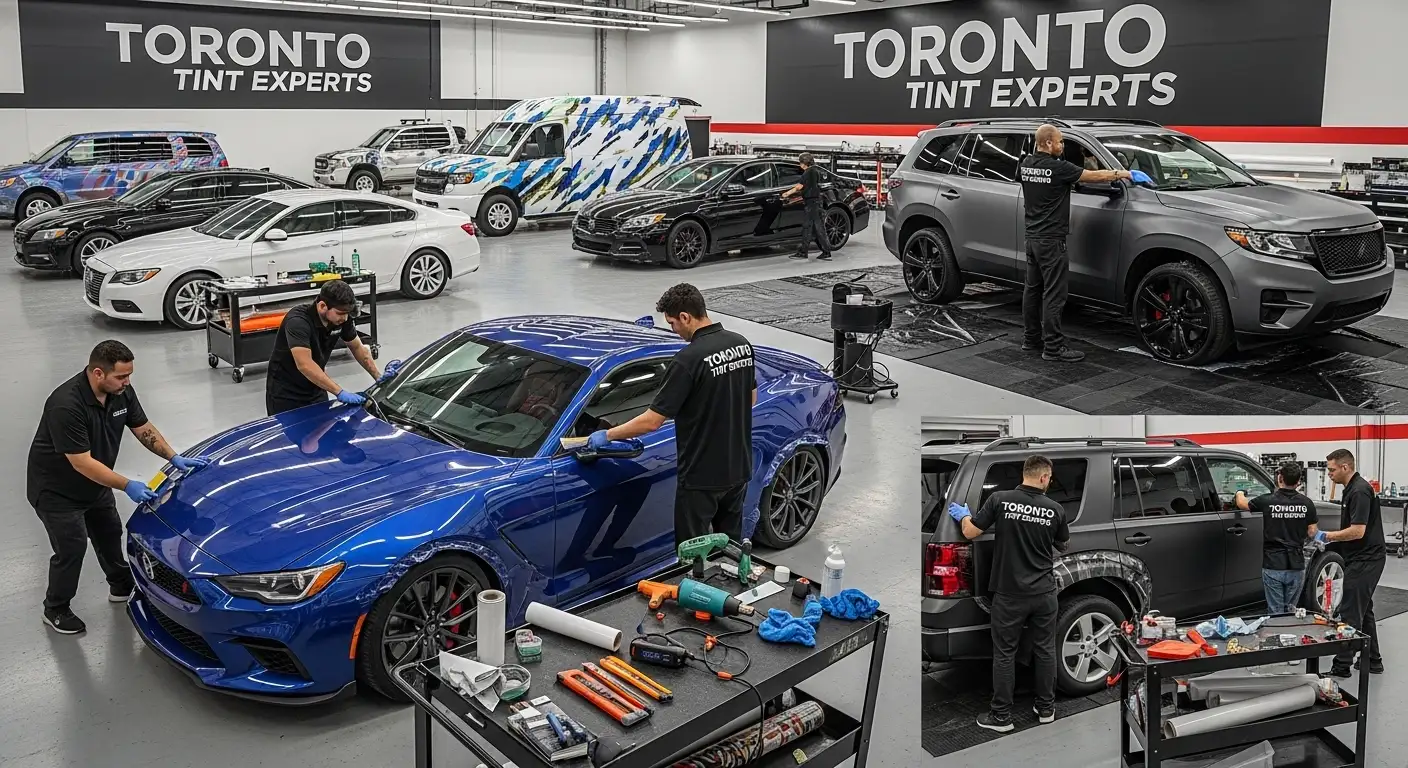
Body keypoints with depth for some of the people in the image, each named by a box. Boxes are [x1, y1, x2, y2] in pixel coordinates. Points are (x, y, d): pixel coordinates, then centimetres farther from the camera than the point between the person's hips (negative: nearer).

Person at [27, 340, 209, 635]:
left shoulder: (121, 391, -13)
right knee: (72, 547, -5)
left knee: (110, 533, 18)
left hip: (95, 484, 8)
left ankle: (122, 586, 39)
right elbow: (82, 463, -34)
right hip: (56, 489, -8)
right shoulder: (66, 405, -36)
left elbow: (143, 428, 0)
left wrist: (175, 458, -11)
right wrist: (128, 486, -34)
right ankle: (55, 609, 15)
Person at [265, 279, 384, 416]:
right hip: (285, 393, -6)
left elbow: (358, 347, 6)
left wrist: (378, 376, -7)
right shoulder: (298, 321, -30)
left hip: (315, 389, 6)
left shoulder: (341, 318, -10)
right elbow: (305, 365, -39)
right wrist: (340, 393, -43)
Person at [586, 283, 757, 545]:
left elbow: (652, 421, -21)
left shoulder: (689, 359, -22)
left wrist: (607, 435, -9)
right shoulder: (742, 344, 1)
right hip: (738, 467, 7)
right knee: (730, 543, 20)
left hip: (702, 475, -7)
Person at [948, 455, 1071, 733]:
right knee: (1045, 650, 15)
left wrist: (963, 515, 13)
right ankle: (1046, 709, 24)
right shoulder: (1055, 509, -4)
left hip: (1009, 594, -2)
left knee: (1004, 654, 5)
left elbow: (970, 533, -8)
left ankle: (1001, 716, 9)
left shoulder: (1000, 500, -11)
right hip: (1044, 593, 2)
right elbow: (1064, 544, 14)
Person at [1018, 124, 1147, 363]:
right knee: (1054, 295, -6)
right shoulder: (1059, 168, -17)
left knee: (1032, 289, 14)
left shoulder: (1026, 164, 4)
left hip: (1032, 237, 8)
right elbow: (1095, 176, -11)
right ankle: (1053, 347, -5)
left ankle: (1031, 339, 20)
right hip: (1051, 240, -8)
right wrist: (1125, 174, 1)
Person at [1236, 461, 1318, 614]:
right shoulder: (1306, 504, -2)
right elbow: (1312, 533, 3)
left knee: (1276, 612, 4)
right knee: (1290, 611, 14)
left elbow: (1241, 503, 10)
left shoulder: (1267, 501, -9)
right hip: (1296, 566, 2)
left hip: (1273, 566, -2)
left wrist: (1239, 494, 32)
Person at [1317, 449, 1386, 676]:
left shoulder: (1359, 491, -20)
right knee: (1362, 610, 15)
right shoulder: (1352, 488, 12)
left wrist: (1328, 535, -14)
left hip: (1365, 560, -10)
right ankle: (1372, 661, 22)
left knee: (1350, 612, -6)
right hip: (1362, 558, 10)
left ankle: (1342, 665, -2)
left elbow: (1358, 531, -25)